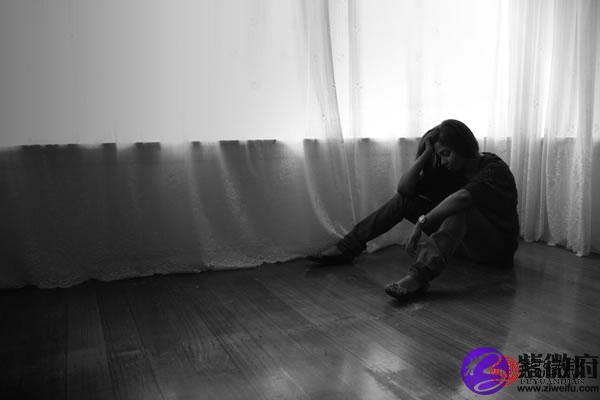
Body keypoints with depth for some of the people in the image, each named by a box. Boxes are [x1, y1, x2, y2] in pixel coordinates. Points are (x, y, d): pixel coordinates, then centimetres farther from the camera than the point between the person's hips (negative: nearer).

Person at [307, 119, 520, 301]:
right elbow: (404, 187, -6)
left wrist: (422, 222, -44)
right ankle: (347, 248, -2)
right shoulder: (450, 169, 2)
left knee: (460, 208, -38)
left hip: (498, 247, -7)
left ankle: (420, 275, -57)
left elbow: (463, 197, -42)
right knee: (404, 198, 0)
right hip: (464, 241, 7)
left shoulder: (494, 169, -19)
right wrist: (426, 154, -12)